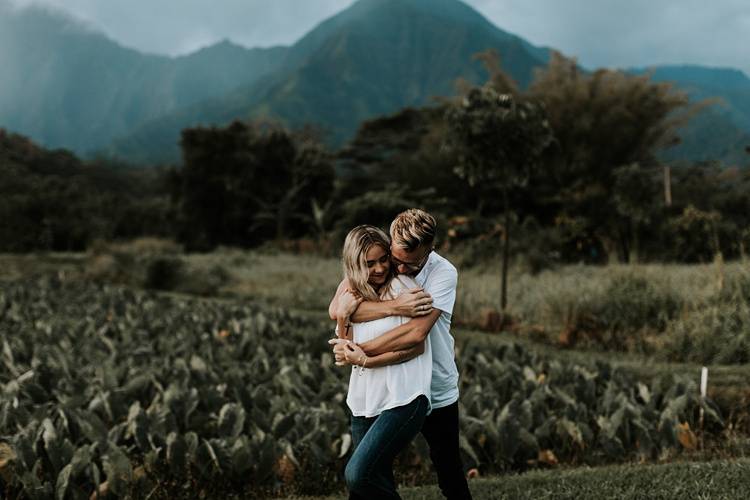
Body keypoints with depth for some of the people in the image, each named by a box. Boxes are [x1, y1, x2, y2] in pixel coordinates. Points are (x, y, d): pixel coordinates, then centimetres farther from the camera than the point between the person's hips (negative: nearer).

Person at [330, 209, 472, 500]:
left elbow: (417, 332, -29)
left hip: (436, 392, -2)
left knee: (450, 473, 9)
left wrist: (359, 351, -28)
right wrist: (395, 307, -33)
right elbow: (338, 307, -25)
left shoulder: (443, 273, -17)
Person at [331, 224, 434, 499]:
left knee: (358, 474, -18)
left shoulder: (401, 286, -6)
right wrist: (342, 319, -8)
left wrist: (365, 360, -13)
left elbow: (416, 345, -9)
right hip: (365, 402, 7)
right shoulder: (353, 296, 12)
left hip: (403, 400, -6)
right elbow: (347, 354, 8)